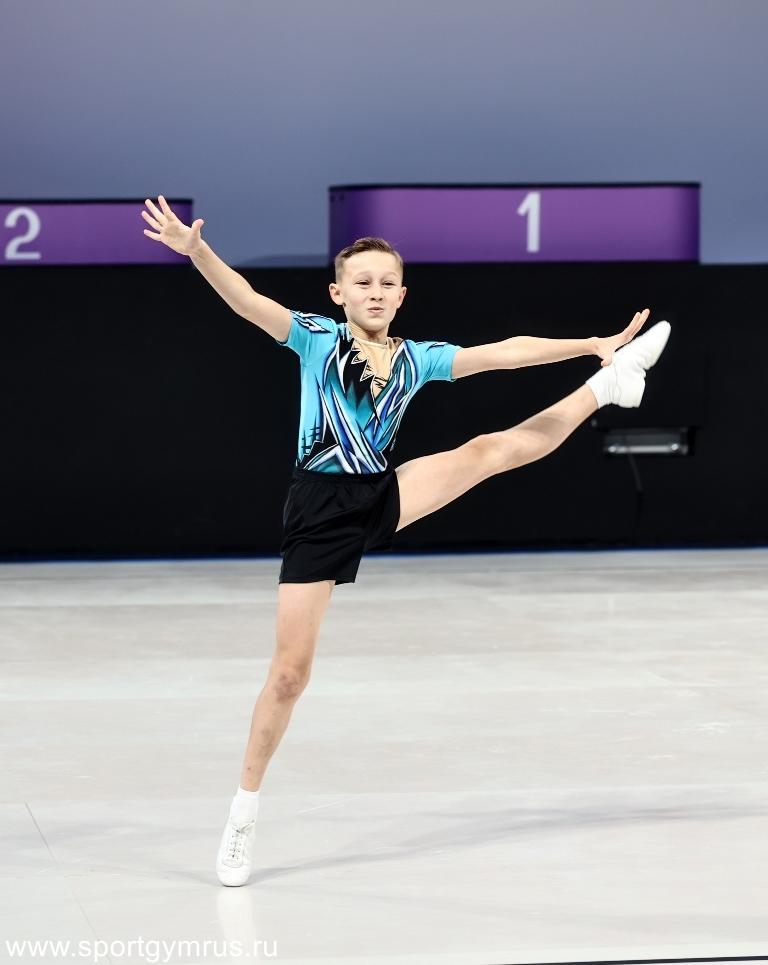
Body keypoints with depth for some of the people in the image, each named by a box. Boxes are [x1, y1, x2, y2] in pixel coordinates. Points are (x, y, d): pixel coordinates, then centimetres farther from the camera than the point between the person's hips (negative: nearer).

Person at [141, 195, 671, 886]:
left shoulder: (418, 358, 7)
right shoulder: (316, 339, -3)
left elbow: (506, 352, 7)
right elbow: (248, 302, -17)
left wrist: (594, 344, 5)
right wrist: (195, 250, -34)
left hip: (384, 500, 4)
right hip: (320, 510, -3)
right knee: (291, 671, -2)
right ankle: (245, 811, 9)